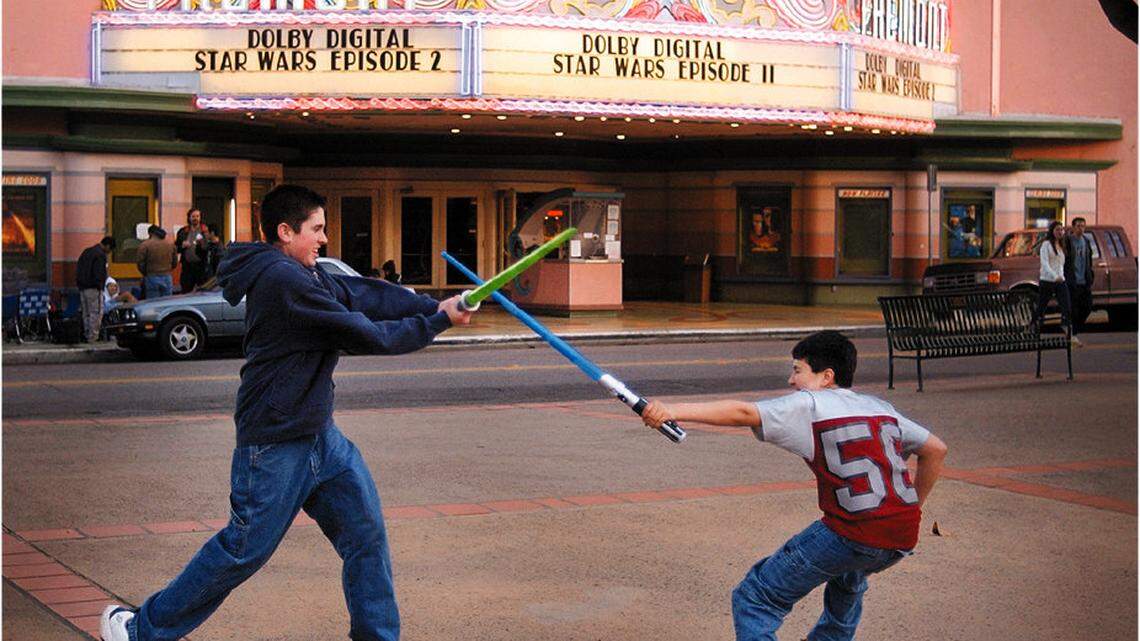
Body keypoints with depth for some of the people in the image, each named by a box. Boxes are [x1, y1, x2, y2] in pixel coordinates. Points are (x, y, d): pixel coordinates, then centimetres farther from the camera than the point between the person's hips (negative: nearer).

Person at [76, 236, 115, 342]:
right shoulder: (100, 255, -12)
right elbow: (98, 273, -20)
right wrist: (99, 286, -12)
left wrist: (79, 283, 18)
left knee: (86, 313, 13)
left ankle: (87, 335, 14)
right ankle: (93, 337, -9)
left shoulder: (86, 251, 17)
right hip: (93, 289, -9)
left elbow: (78, 269, 19)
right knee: (96, 313, -6)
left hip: (82, 288, 9)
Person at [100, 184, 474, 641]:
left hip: (319, 433, 9)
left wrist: (436, 306, -10)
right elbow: (365, 335, -21)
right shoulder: (284, 281, -22)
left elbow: (366, 294, 4)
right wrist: (439, 322, -10)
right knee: (245, 549, 1)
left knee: (366, 531, 5)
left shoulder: (306, 275, 9)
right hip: (275, 444, -9)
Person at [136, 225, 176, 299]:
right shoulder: (170, 245, 9)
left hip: (152, 278, -4)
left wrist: (146, 274, 10)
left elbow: (141, 264, -6)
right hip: (167, 278, 4)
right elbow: (174, 263, 13)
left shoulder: (145, 245, -5)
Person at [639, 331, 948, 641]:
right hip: (904, 539, 8)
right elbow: (936, 450, 26)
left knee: (754, 599, -1)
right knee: (848, 578, 41)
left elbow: (743, 413, -13)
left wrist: (674, 411, -20)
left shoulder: (809, 405, 0)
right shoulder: (881, 408, 20)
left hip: (851, 537, -8)